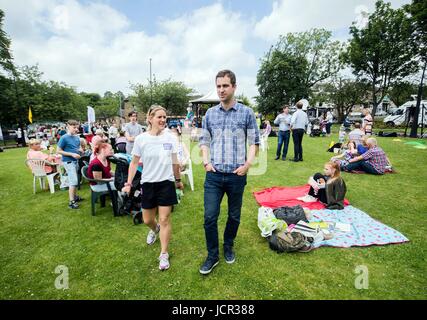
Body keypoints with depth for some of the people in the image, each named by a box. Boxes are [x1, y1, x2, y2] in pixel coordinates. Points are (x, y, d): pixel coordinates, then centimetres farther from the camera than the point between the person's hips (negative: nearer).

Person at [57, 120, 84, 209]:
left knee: (75, 180, 17)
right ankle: (71, 202, -2)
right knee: (73, 181, -9)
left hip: (76, 161, 7)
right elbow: (58, 151, -13)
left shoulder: (77, 137, 6)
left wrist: (80, 150, -3)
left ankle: (75, 196, 32)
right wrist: (72, 154, -20)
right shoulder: (64, 138, -14)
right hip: (68, 161, -7)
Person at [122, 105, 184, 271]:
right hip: (148, 183, 1)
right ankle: (154, 229, 53)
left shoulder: (170, 138, -5)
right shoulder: (141, 139, -7)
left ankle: (164, 254, 19)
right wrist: (128, 183, -1)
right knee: (147, 220, 15)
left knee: (164, 219, 2)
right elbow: (134, 163, 2)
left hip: (166, 182, -1)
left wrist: (178, 180, 13)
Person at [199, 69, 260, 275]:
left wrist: (248, 163, -11)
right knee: (210, 217, 1)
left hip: (237, 175, -1)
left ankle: (228, 247, 40)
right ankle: (212, 256, 22)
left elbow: (254, 142, 1)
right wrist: (205, 161, -3)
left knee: (234, 216, 15)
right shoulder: (210, 113, 5)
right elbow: (204, 140, 11)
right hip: (214, 175, 2)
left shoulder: (246, 113, -2)